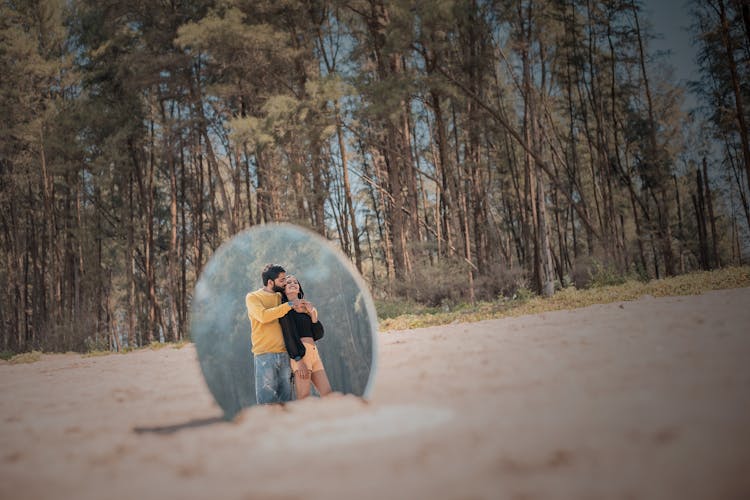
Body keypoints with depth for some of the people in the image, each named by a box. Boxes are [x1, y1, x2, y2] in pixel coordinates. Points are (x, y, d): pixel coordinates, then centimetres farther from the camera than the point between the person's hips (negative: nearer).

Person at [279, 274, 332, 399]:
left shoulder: (308, 306, 21)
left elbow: (319, 334, 15)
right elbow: (289, 335, -9)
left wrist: (313, 314, 0)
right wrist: (299, 360, -18)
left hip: (314, 351, 7)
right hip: (299, 352, -7)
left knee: (327, 394, 1)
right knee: (304, 398, -12)